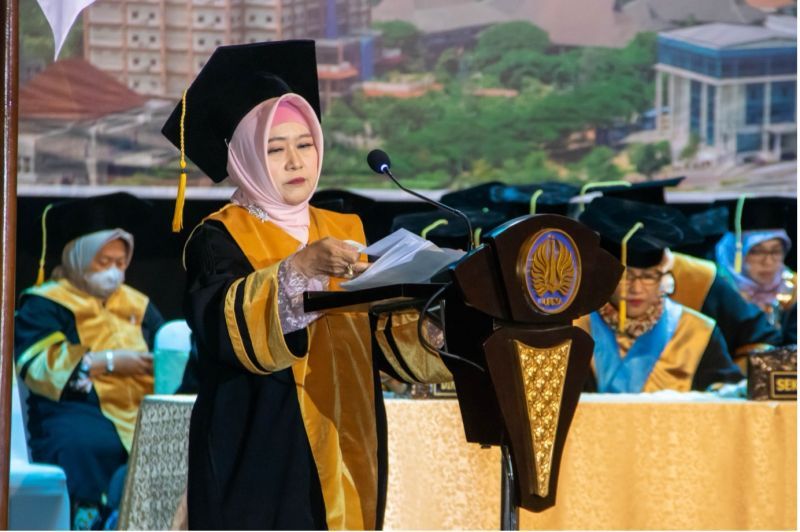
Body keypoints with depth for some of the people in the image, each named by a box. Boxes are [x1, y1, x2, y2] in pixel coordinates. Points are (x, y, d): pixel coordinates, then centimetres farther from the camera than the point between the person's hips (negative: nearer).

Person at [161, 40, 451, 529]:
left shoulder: (345, 232, 16)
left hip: (340, 448, 5)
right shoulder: (222, 239, -2)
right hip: (259, 454, -5)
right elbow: (222, 321, -22)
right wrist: (301, 268, -33)